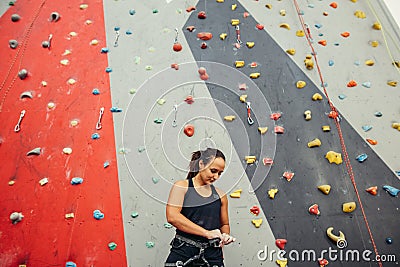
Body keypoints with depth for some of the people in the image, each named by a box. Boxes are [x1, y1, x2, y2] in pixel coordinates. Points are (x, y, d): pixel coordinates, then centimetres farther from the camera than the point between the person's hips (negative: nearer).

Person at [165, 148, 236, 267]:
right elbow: (172, 216, -17)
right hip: (183, 252, -3)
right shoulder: (182, 186, -3)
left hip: (213, 255, 4)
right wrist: (206, 233, -18)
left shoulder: (220, 195, 10)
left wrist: (225, 236, -2)